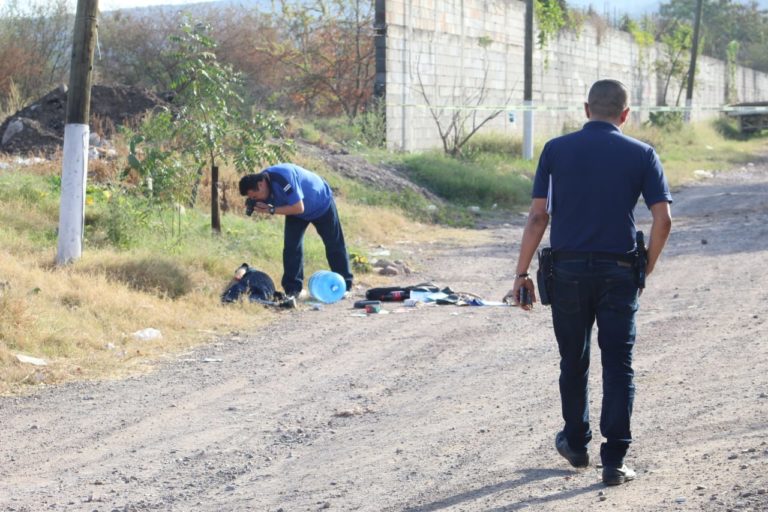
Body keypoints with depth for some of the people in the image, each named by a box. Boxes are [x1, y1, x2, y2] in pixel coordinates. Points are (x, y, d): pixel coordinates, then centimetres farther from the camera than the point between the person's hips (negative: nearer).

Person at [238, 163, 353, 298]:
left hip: (321, 202, -6)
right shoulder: (262, 181, -17)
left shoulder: (282, 178, -41)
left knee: (334, 245, 4)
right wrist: (258, 208, -27)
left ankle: (344, 286, 15)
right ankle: (292, 289, -5)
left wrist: (271, 210, -37)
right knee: (291, 246, -8)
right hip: (295, 211, 6)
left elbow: (298, 208, -38)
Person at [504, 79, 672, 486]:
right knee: (618, 367, 3)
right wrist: (646, 270, 8)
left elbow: (538, 216, -2)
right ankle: (613, 461, 0)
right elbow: (663, 219, -4)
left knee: (573, 363, 16)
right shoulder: (641, 154, 1)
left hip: (567, 269, 1)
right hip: (618, 271, -1)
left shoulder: (556, 150, 1)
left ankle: (576, 444, 32)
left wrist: (522, 274, 2)